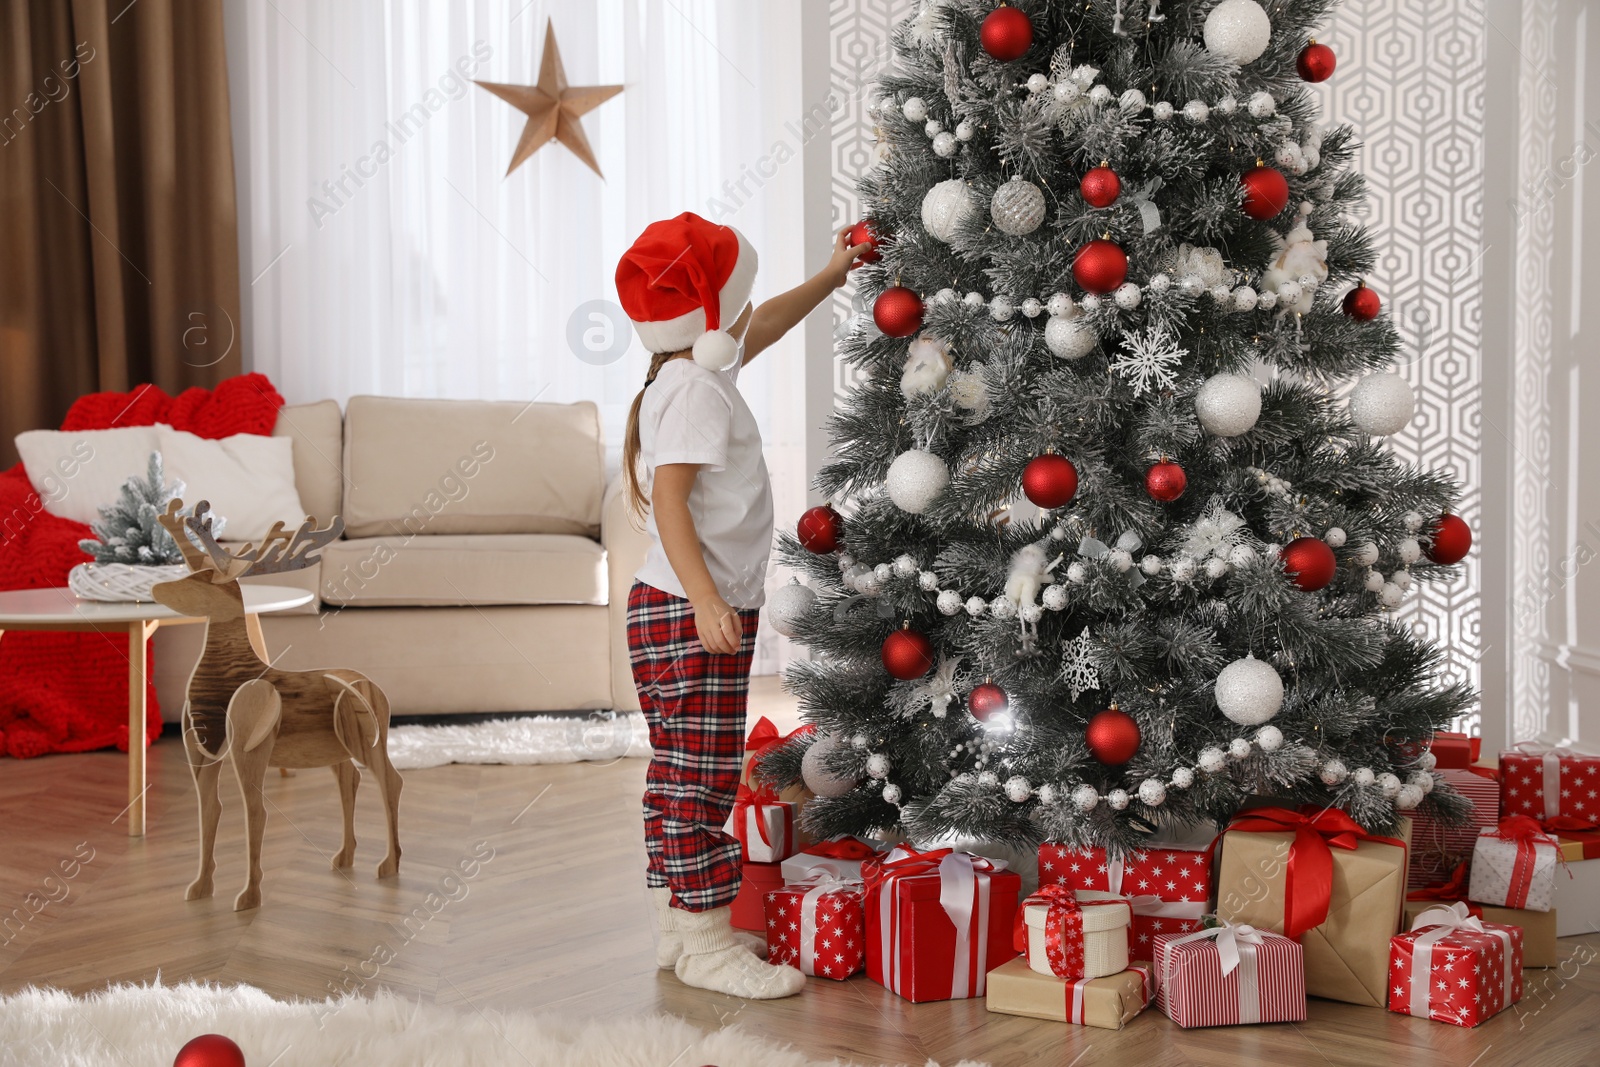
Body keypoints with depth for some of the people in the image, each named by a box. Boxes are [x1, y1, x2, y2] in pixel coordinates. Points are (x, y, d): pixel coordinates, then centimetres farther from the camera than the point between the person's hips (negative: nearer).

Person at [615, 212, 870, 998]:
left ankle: (681, 927, 22)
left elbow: (761, 329, 34)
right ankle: (704, 941, 0)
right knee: (701, 776, -6)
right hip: (690, 613, -11)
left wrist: (832, 277, 38)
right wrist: (706, 598, -30)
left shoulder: (696, 371, 15)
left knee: (682, 776, 14)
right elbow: (669, 497, -23)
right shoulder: (695, 389, -15)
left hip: (685, 609, 11)